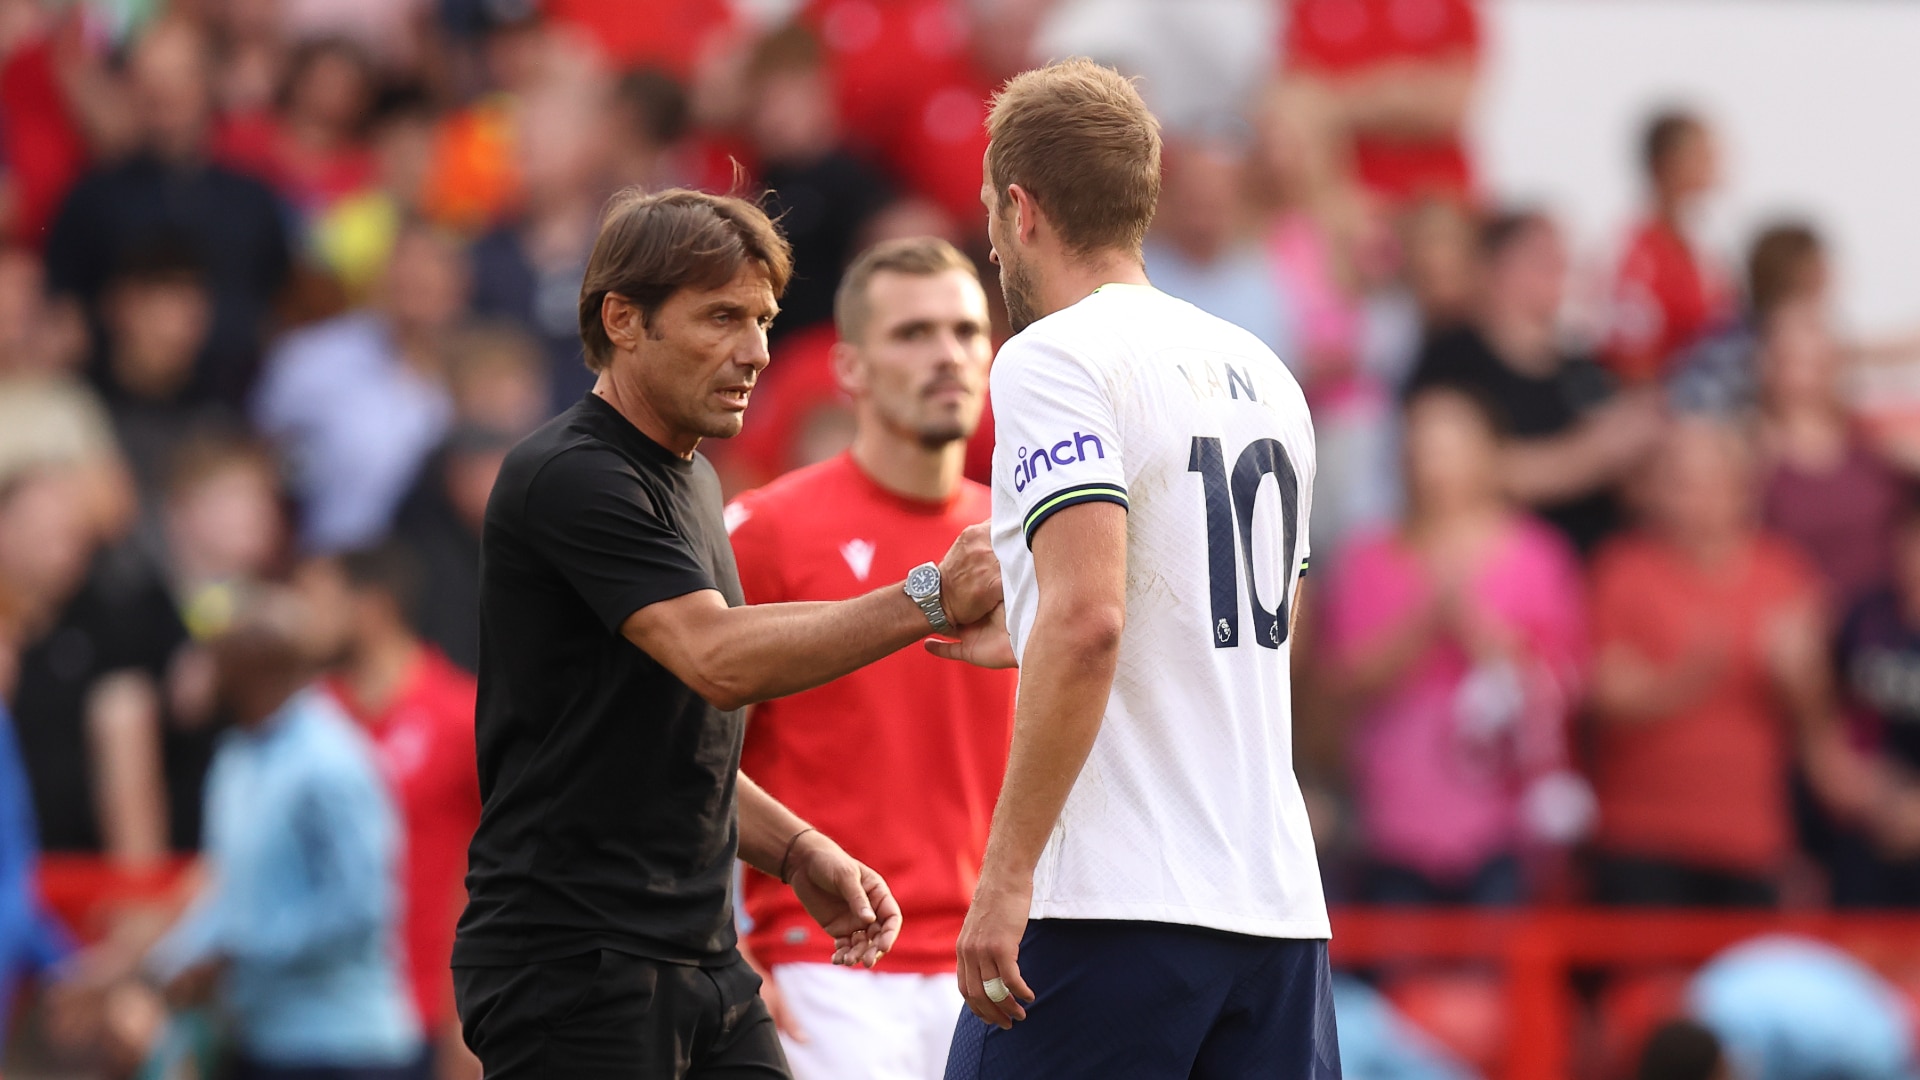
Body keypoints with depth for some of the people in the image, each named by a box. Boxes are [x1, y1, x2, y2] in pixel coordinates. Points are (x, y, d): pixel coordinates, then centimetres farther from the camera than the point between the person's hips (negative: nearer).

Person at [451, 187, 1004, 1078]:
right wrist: (930, 599, -31)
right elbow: (718, 660, -27)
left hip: (704, 963, 9)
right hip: (568, 963, -9)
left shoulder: (689, 478, 18)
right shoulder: (567, 477, -13)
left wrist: (796, 852, 13)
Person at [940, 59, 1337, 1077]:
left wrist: (1007, 875, -18)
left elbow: (1088, 621, -19)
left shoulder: (1055, 359, -7)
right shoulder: (1259, 371, 18)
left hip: (1115, 911, -7)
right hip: (1278, 902, 7)